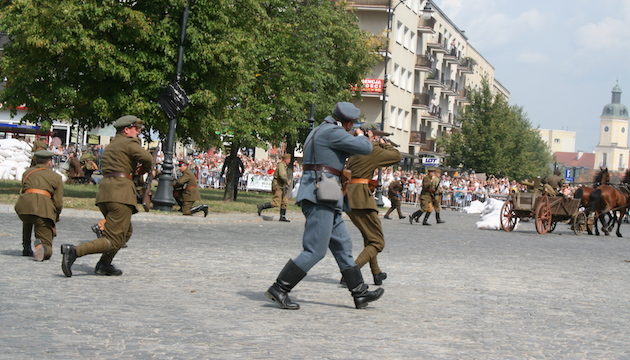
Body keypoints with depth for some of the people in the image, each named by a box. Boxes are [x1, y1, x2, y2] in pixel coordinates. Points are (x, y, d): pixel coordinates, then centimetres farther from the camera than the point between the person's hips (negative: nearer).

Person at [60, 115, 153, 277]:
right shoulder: (129, 142, -2)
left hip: (104, 190, 9)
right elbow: (146, 157, -17)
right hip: (121, 192, -9)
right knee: (114, 241, -10)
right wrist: (146, 168, 5)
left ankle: (104, 265, 21)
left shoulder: (111, 145, 26)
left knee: (126, 232, 26)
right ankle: (74, 251, -23)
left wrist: (135, 168, 19)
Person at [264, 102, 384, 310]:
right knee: (315, 250, -10)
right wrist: (361, 135, 9)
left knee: (342, 246, 12)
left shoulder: (319, 131, 20)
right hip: (320, 197, -11)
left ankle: (360, 294, 15)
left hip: (325, 199, 11)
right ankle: (279, 289, -7)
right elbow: (365, 148, -13)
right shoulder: (332, 132, -12)